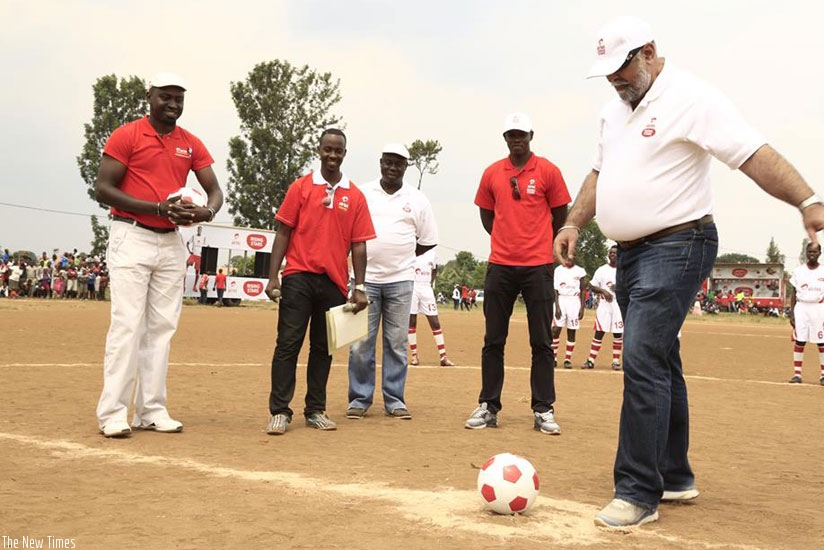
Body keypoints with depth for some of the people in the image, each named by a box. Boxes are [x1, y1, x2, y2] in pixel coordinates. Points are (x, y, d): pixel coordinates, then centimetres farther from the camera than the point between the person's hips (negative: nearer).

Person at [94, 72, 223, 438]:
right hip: (131, 239, -5)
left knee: (162, 327, 5)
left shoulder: (191, 144, 11)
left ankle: (151, 411, 12)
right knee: (127, 324, -10)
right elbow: (103, 190, -9)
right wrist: (159, 208, -19)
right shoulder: (126, 136, -3)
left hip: (171, 243, 5)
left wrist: (207, 212, -14)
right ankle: (112, 413, -4)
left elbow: (215, 190, 10)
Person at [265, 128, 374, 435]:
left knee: (323, 348, 9)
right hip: (299, 276, -2)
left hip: (334, 282, 2)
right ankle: (279, 411, 0)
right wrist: (273, 277, -6)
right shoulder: (301, 187, 4)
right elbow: (283, 233, 2)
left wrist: (359, 288, 0)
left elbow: (358, 245, 6)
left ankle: (316, 411, 18)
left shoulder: (355, 197, 8)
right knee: (288, 343, -4)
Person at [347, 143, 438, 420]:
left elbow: (428, 240, 11)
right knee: (360, 342, 0)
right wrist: (363, 255, 0)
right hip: (365, 277, 0)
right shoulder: (362, 193, 5)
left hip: (400, 280, 1)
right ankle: (359, 399, 10)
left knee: (397, 343, 5)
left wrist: (401, 256, 6)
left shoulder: (417, 199, 6)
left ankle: (394, 400, 13)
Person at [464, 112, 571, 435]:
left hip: (538, 267, -2)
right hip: (500, 267, 3)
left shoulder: (547, 171, 0)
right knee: (493, 341, 5)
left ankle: (543, 410, 8)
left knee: (541, 342, 1)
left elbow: (560, 216, 8)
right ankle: (488, 408, 13)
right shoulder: (492, 174, 7)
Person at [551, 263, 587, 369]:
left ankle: (568, 359, 7)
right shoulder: (558, 270, 3)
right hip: (561, 301, 0)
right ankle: (553, 357, 0)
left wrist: (582, 308, -2)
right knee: (556, 330, -7)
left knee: (572, 332, 1)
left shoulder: (580, 271, 4)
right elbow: (555, 290, 0)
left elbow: (583, 291, 5)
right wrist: (557, 307, -8)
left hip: (574, 301, 0)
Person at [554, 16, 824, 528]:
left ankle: (638, 494, -6)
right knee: (658, 365, 14)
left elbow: (756, 155, -21)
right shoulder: (615, 109, 14)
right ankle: (676, 478, 27)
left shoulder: (691, 98, -12)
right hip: (630, 253, 9)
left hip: (676, 249, -9)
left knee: (644, 362, -15)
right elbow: (600, 173, 23)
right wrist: (573, 224, 12)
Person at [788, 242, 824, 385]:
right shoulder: (798, 271, 6)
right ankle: (797, 374, 5)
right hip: (801, 308, 1)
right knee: (799, 341, 1)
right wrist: (791, 313, 2)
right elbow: (794, 293, 7)